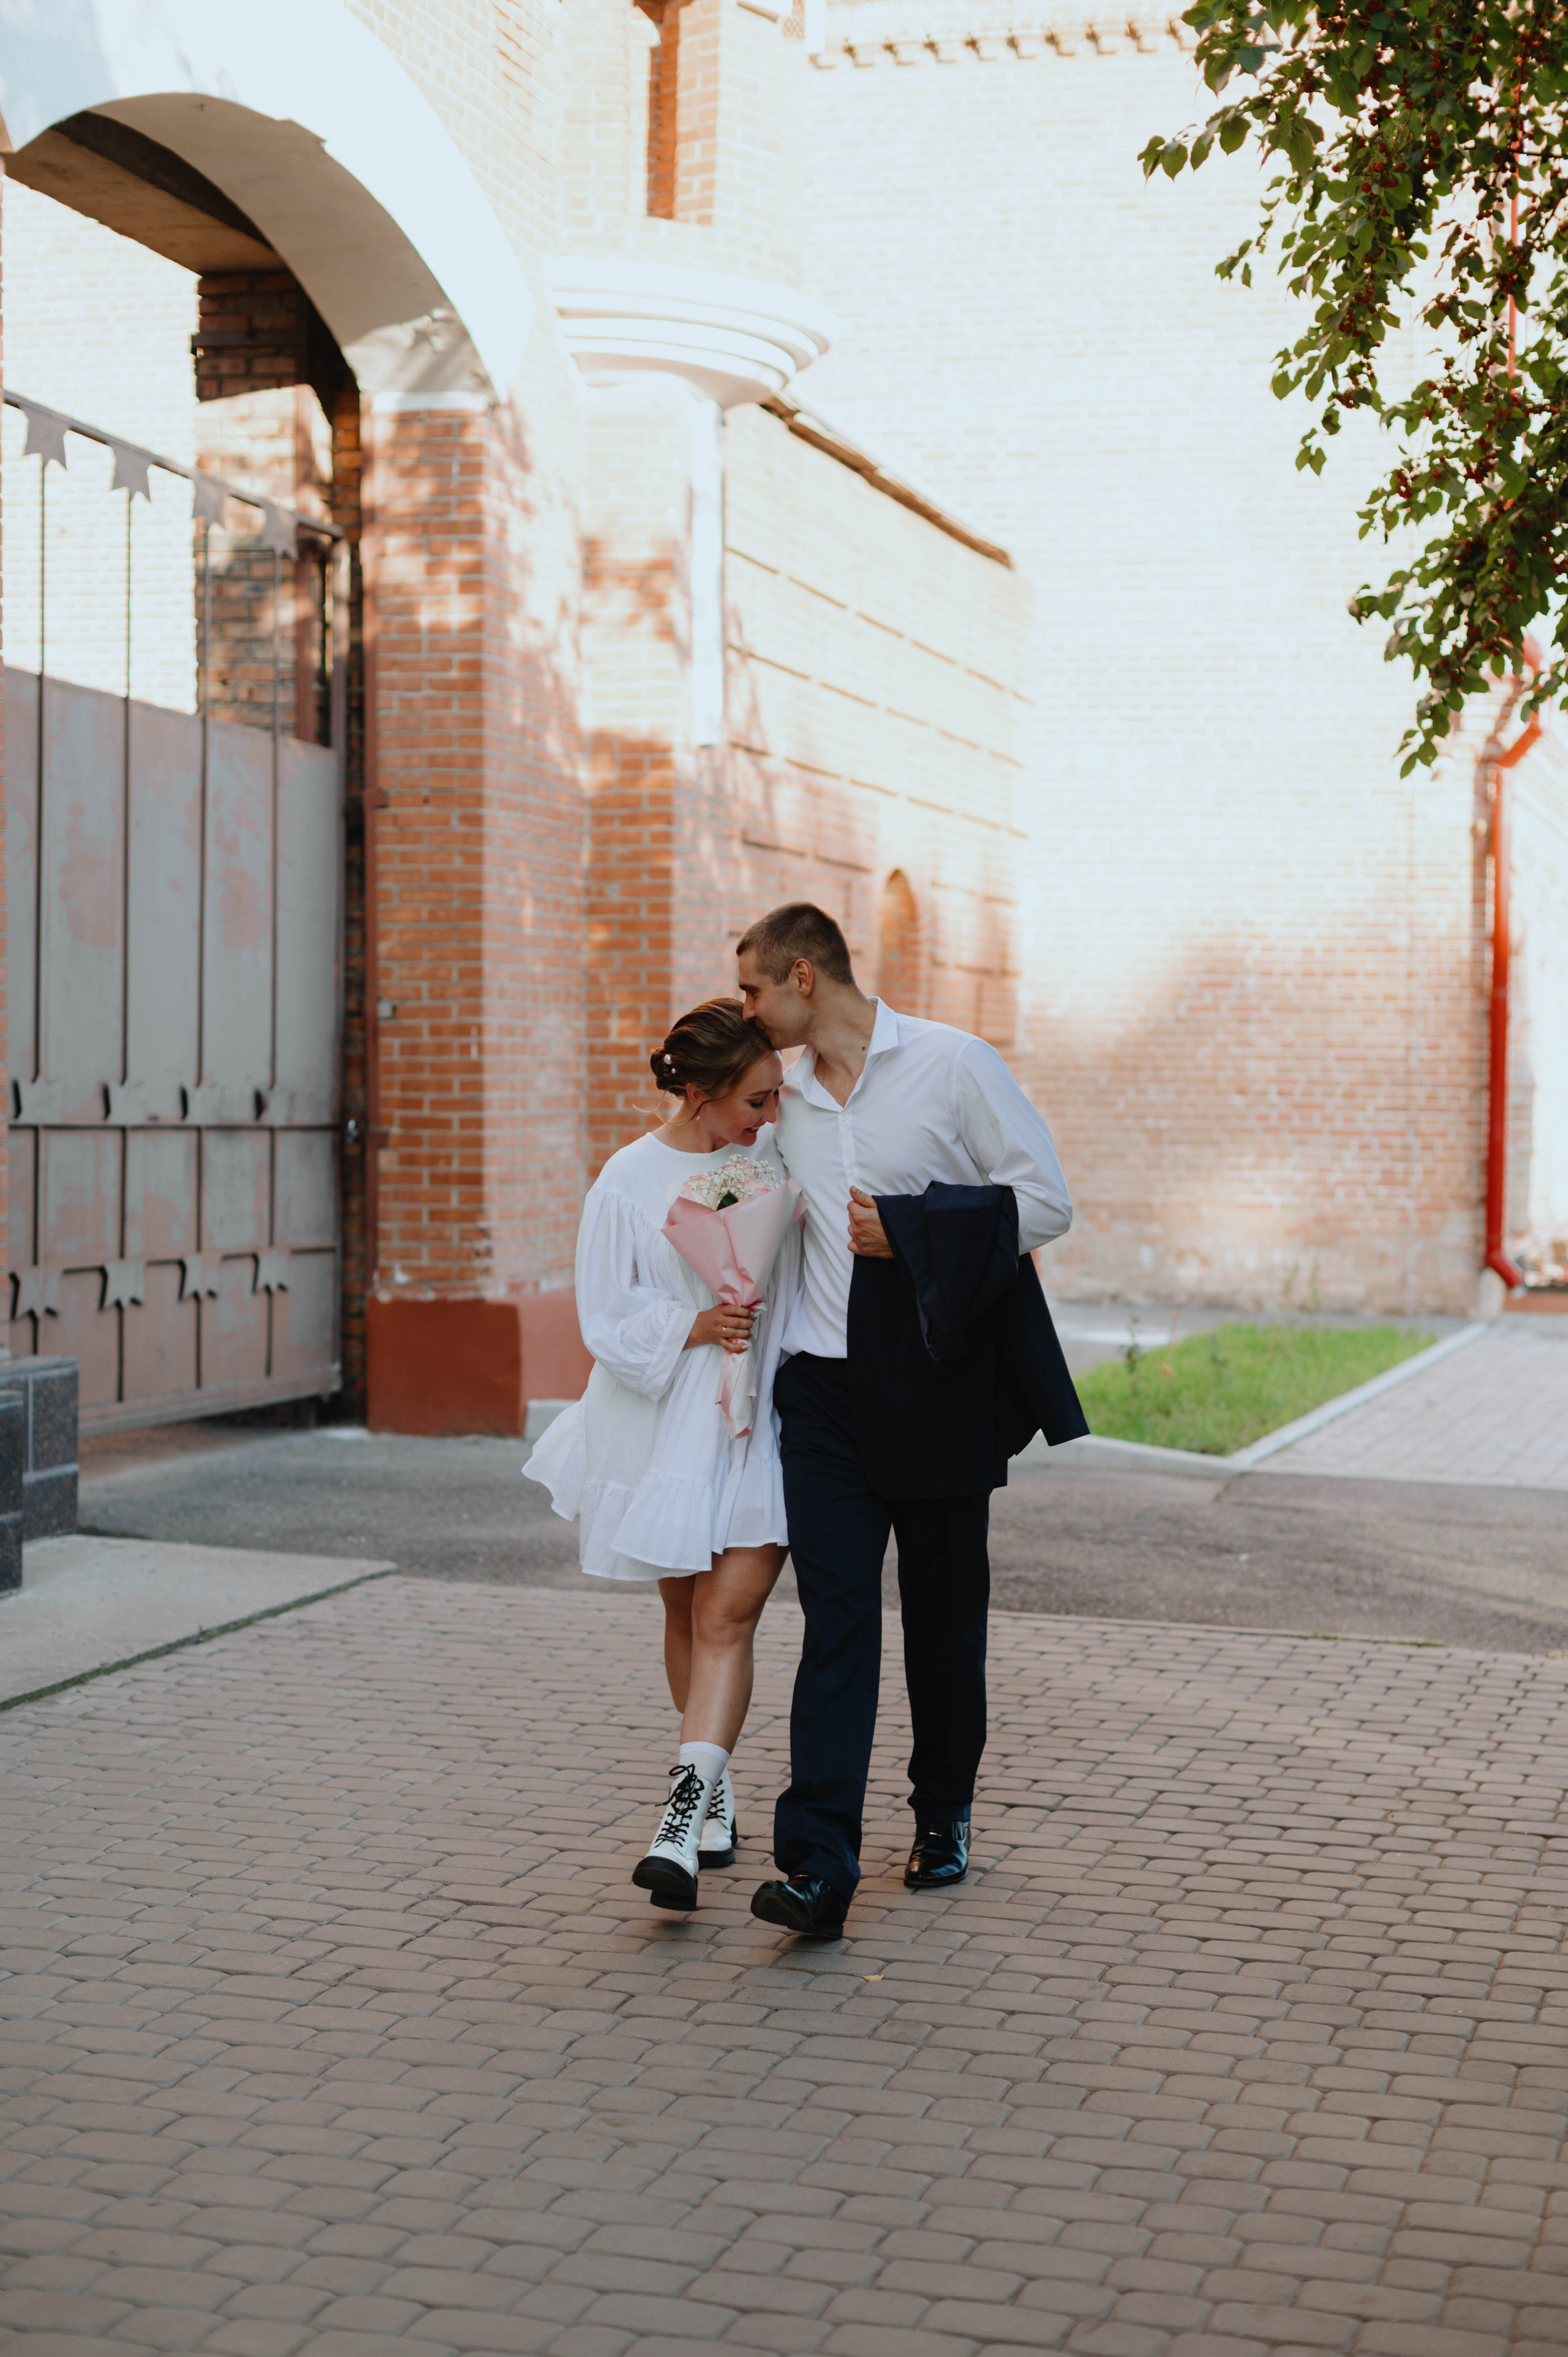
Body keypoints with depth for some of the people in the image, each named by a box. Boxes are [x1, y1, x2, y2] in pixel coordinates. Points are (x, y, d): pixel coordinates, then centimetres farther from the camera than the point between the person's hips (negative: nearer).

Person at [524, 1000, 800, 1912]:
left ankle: (684, 1813, -15)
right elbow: (607, 1320, -6)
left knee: (728, 1613, -11)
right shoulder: (627, 1183, -8)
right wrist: (694, 1328, -20)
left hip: (762, 1421, 1)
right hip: (672, 1421, -1)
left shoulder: (776, 1152, 1)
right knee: (688, 1612, 13)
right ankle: (717, 1788, 33)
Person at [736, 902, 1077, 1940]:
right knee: (836, 1613, -7)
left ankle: (944, 1816, 29)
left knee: (945, 1615, 9)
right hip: (827, 1388, 3)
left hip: (940, 1386, -3)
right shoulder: (786, 1095, 11)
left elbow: (1045, 1201, -9)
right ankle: (818, 1862, -13)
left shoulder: (953, 1064, -6)